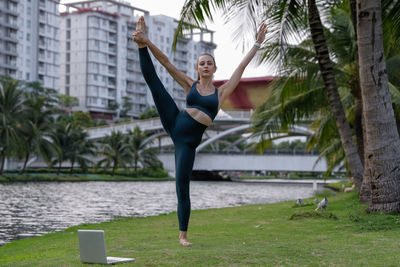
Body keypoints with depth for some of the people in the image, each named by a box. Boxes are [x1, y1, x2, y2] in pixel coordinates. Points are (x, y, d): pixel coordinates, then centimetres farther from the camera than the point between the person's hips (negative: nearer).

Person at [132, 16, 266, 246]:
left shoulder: (221, 92, 12)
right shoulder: (190, 84, 12)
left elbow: (242, 67, 12)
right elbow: (165, 61, 5)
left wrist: (258, 43, 13)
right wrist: (146, 43, -6)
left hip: (189, 141, -1)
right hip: (175, 122, 1)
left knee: (182, 187, -3)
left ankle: (183, 235, 8)